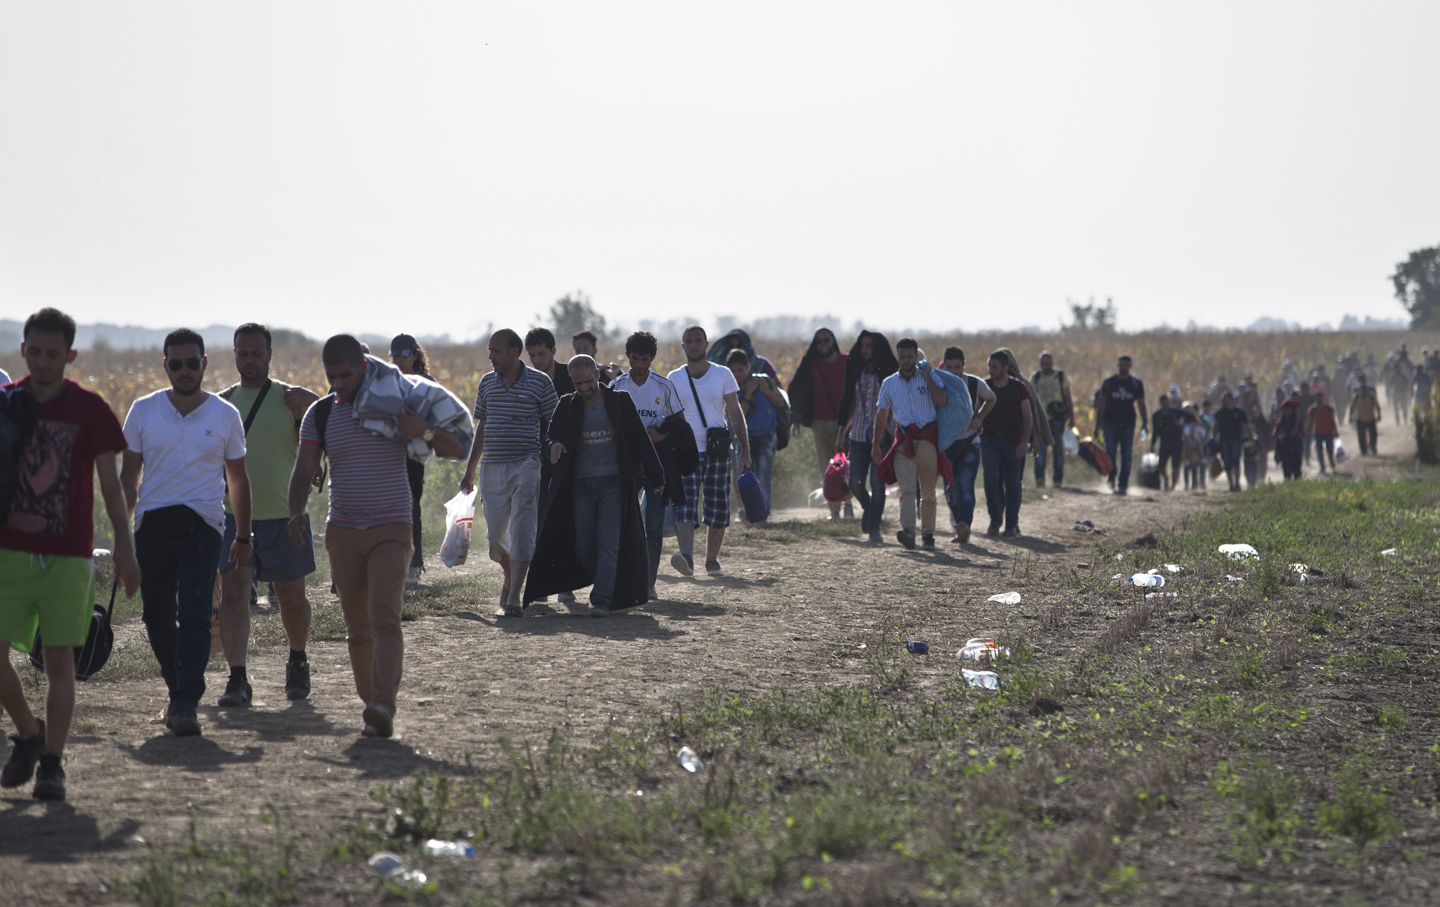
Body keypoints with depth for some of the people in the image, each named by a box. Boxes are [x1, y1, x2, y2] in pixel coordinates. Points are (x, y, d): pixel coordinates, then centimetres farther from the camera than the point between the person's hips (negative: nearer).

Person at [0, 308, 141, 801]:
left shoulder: (90, 409, 0)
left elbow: (110, 484, 3)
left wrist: (125, 548, -2)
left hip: (67, 556, -2)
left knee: (59, 658, -3)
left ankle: (52, 763, 4)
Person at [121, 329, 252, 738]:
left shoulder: (225, 415, 6)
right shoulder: (143, 411, 7)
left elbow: (237, 480, 15)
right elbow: (129, 477, 12)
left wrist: (244, 537, 15)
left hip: (202, 524, -2)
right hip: (153, 526, 2)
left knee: (194, 615, -13)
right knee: (157, 616, 5)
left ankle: (186, 704, -15)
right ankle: (179, 689, 25)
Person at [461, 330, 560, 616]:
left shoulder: (539, 382, -3)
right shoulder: (487, 383, 10)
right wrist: (469, 470, 16)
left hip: (526, 466, -4)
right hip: (492, 468, 4)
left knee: (521, 533, -11)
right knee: (495, 534, 8)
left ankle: (514, 598, -12)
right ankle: (510, 578, 35)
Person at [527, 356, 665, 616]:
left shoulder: (619, 401, 0)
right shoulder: (568, 405, 4)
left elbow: (641, 440, 3)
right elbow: (550, 436, 8)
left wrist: (656, 477, 4)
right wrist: (554, 445, -19)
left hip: (613, 483, -3)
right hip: (580, 484, 3)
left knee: (609, 543, -12)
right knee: (583, 546, 4)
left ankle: (602, 600, -15)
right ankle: (604, 583, 29)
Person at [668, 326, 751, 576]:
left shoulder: (723, 375, 5)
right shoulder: (674, 379, 7)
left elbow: (735, 414, 6)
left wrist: (745, 449, -1)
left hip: (717, 452, 1)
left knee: (718, 509, 5)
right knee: (685, 506, -17)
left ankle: (712, 560, 20)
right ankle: (687, 558, -32)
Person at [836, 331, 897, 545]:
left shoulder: (889, 373, -2)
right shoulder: (857, 372, 11)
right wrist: (842, 433, 16)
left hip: (883, 436, -4)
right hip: (859, 435, 4)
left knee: (877, 481, -10)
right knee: (856, 483, 2)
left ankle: (873, 525, -2)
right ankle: (869, 508, 32)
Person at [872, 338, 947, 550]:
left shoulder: (929, 377, 4)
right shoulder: (889, 383, 11)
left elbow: (941, 400, -12)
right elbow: (882, 413, 18)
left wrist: (926, 375, -9)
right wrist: (875, 444, 16)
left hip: (927, 439, -1)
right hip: (904, 441, 1)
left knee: (928, 492, 4)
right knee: (906, 489, -17)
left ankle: (928, 535, 15)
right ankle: (907, 532, -31)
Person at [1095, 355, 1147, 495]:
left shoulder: (1136, 384, 9)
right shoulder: (1109, 383, 9)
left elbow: (1141, 404, 8)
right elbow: (1102, 404, 9)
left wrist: (1145, 422, -4)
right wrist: (1098, 424, 4)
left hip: (1128, 424, 0)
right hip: (1111, 422, 0)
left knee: (1126, 456, -2)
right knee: (1110, 452, -10)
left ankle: (1122, 485, 2)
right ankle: (1113, 477, 15)